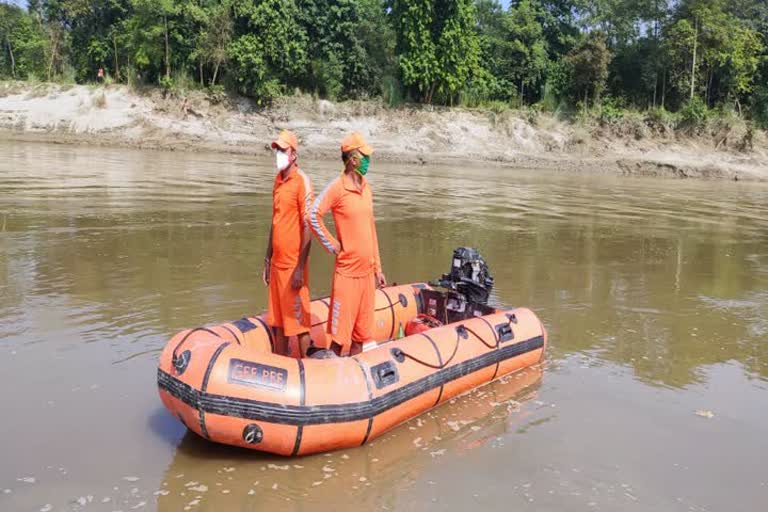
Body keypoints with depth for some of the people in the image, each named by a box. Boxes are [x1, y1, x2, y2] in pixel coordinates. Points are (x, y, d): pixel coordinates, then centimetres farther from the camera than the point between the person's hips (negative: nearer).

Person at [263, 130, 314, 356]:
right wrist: (267, 261, 18)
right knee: (277, 322, 14)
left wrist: (300, 269, -18)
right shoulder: (278, 180, 13)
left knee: (299, 323, 0)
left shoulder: (302, 181, -11)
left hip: (293, 265, -8)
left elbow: (307, 227, -15)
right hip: (277, 263, 8)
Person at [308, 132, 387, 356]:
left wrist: (377, 268, 16)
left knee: (361, 333, 14)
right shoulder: (337, 187, -11)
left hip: (367, 272, 7)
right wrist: (332, 245, -10)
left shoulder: (367, 188, 11)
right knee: (340, 338, -1)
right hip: (347, 272, -7)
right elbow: (313, 216, -14)